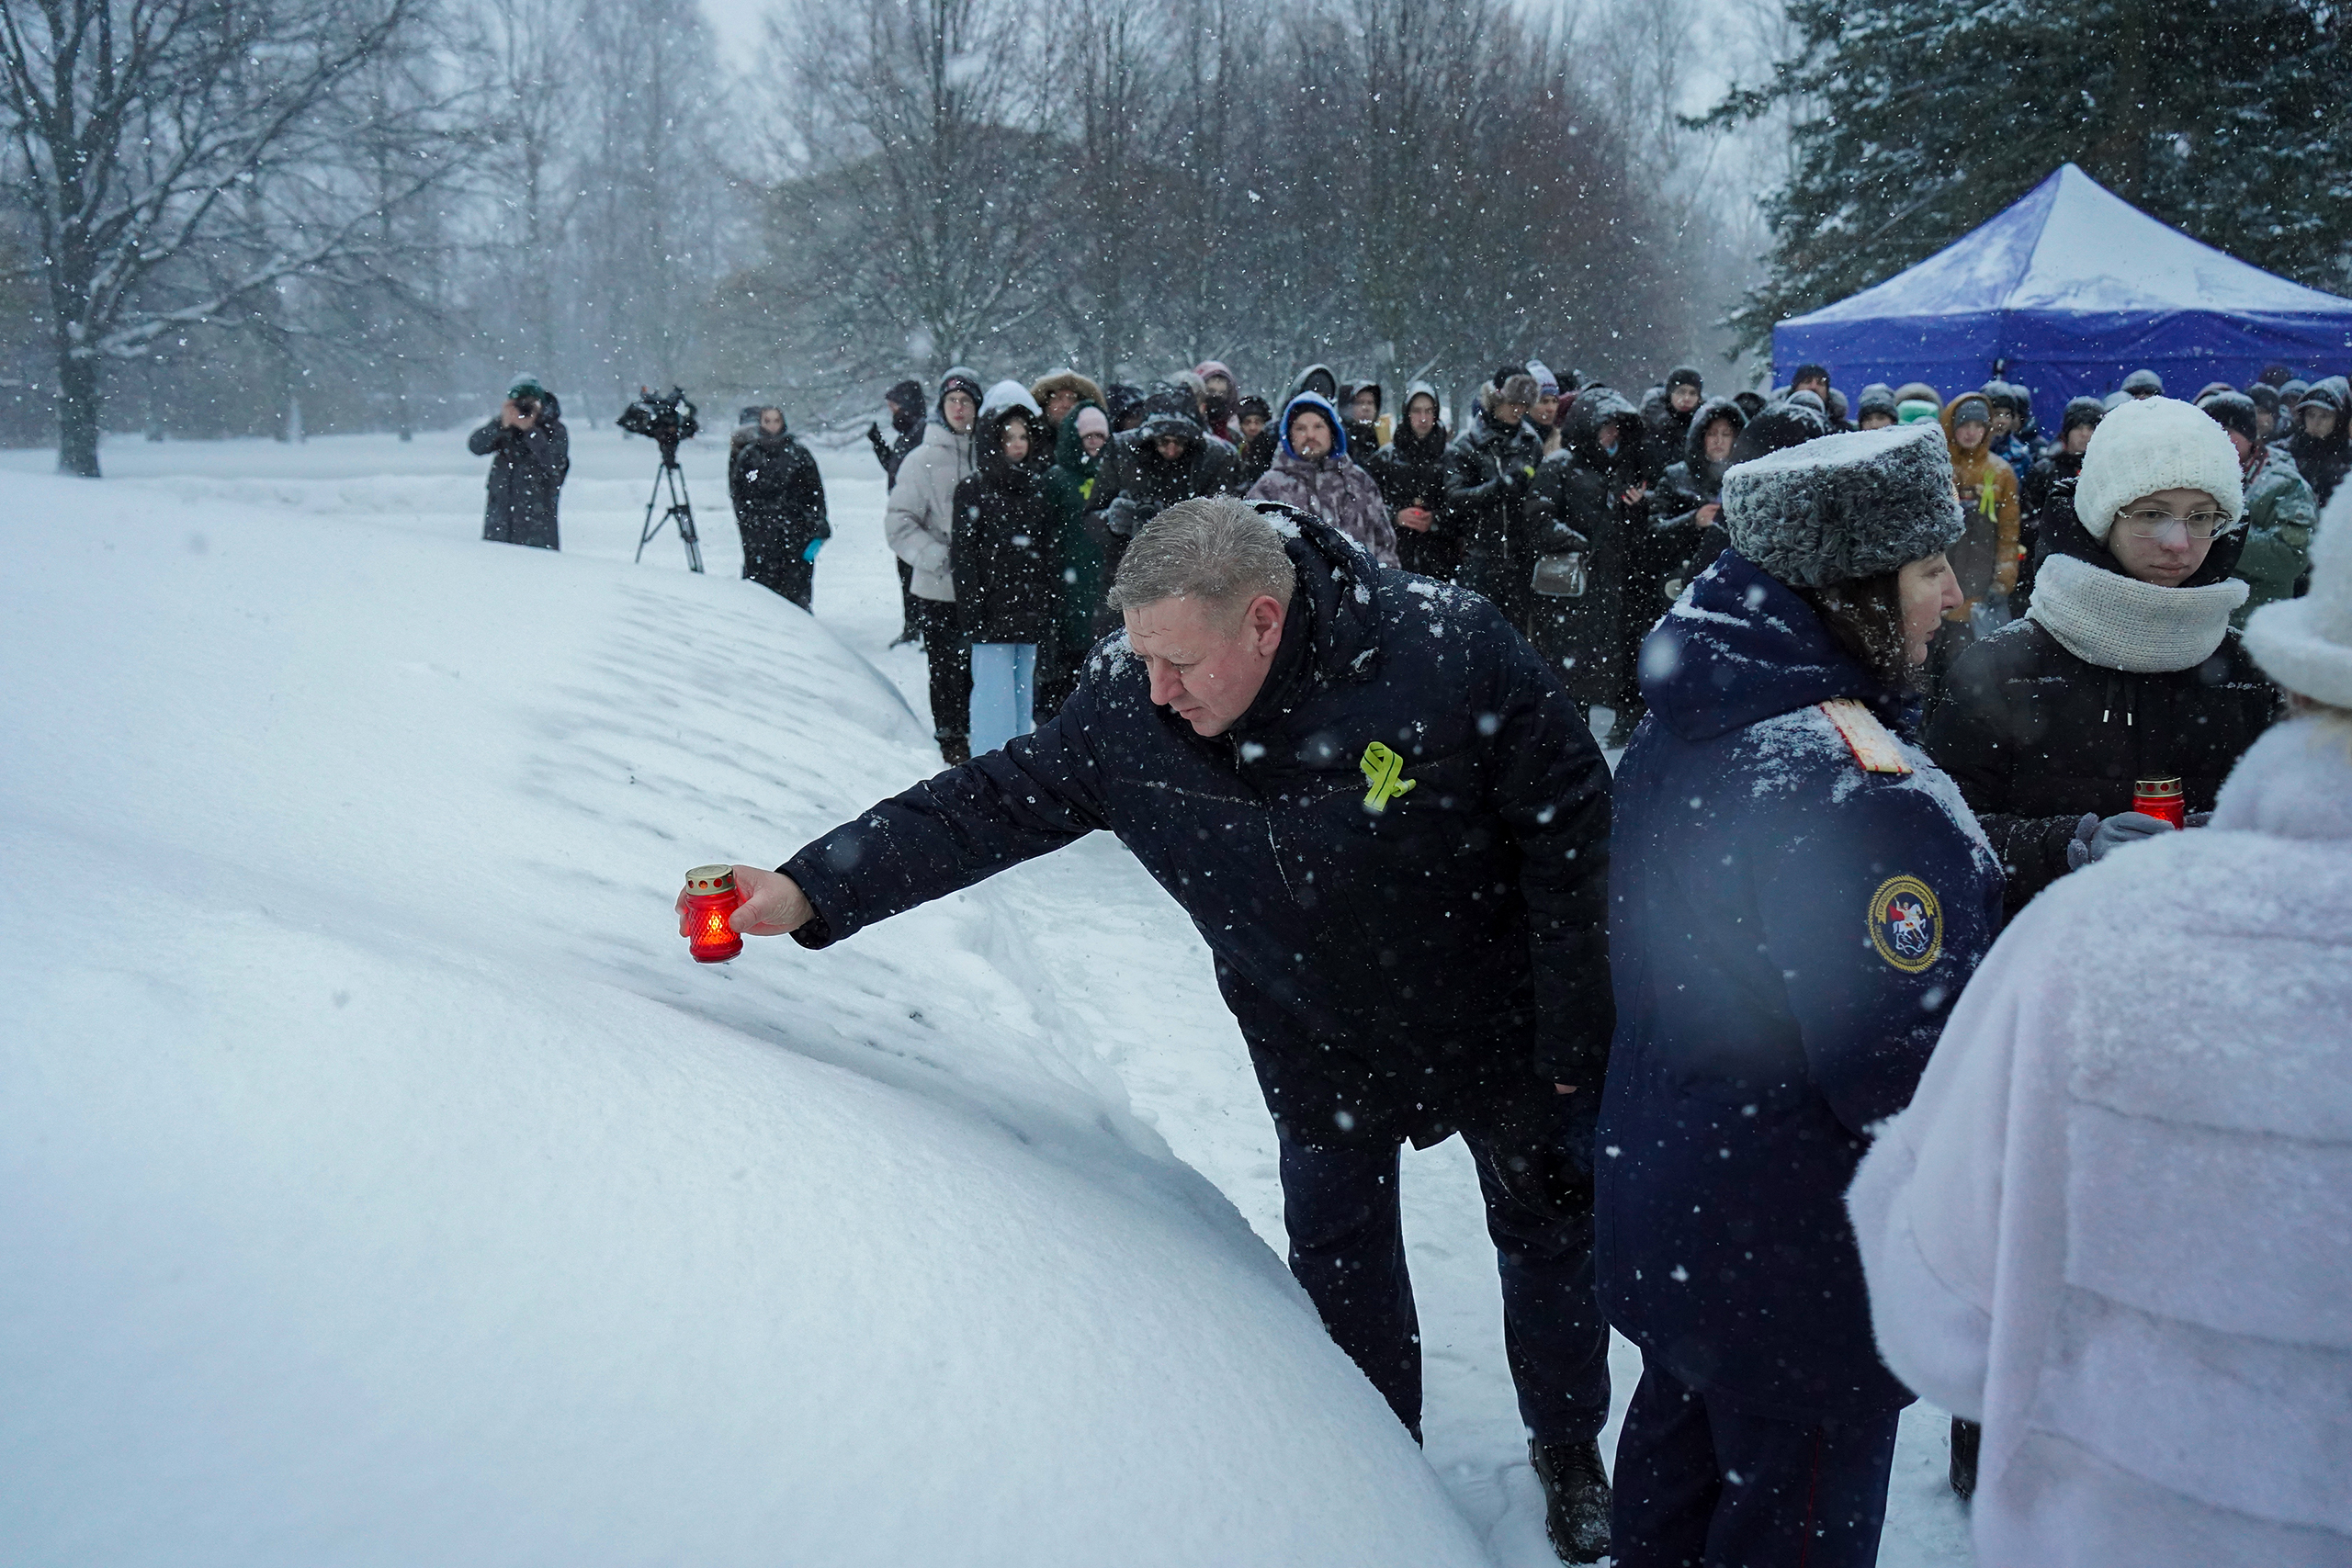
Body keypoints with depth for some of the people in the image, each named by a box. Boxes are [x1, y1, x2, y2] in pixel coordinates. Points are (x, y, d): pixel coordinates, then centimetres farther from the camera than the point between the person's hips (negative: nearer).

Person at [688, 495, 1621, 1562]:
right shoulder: (1124, 710, -21)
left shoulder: (1451, 651, -31)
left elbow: (1568, 826, -21)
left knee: (1550, 1236, 18)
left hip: (1501, 1031, -2)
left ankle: (1570, 1453, 47)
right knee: (1341, 1268, 17)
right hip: (1320, 1049, 2)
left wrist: (1573, 1038, -16)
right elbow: (992, 804, -13)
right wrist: (812, 890, -22)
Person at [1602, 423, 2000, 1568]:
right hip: (1799, 1264, -8)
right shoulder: (1858, 789, -30)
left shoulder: (1679, 731, 0)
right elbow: (1897, 1076, -29)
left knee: (1678, 1449, 26)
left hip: (1663, 1209, 9)